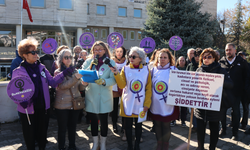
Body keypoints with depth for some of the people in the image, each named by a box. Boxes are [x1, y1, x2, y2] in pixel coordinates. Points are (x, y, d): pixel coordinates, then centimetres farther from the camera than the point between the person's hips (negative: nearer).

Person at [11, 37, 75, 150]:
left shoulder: (41, 67, 4)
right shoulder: (18, 71, -9)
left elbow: (52, 82, 1)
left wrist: (64, 73, -10)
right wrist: (21, 101, -29)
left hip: (43, 107, 4)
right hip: (28, 109, -3)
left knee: (42, 133, 19)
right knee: (30, 136, 13)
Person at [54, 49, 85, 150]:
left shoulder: (75, 71, 10)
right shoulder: (58, 72, -2)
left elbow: (80, 88, 11)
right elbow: (62, 86, -20)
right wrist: (75, 77, -29)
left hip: (75, 103, 4)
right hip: (62, 105, -4)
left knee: (73, 126, 14)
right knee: (62, 128, 5)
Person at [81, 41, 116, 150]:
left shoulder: (110, 62, 0)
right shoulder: (88, 61, 8)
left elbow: (114, 79, -8)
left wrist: (104, 81, -25)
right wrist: (91, 65, -13)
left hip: (104, 96, -2)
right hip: (91, 95, 2)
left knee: (103, 120, 7)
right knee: (93, 120, 12)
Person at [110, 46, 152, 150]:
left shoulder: (146, 70, -1)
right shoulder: (125, 69, -1)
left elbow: (149, 89, -1)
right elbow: (122, 85, -12)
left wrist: (147, 104, -6)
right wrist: (116, 74, -26)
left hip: (140, 103, 0)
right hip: (128, 103, 0)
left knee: (138, 125, 13)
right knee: (128, 125, 9)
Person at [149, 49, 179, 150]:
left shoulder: (174, 70, -4)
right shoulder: (153, 70, 5)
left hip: (167, 103, -3)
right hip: (155, 103, 3)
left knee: (166, 125, 7)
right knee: (157, 124, 13)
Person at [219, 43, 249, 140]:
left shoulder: (242, 62, 1)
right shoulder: (221, 62, 1)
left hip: (236, 92, -1)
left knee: (236, 111, 8)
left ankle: (235, 132, 22)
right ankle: (223, 129, 25)